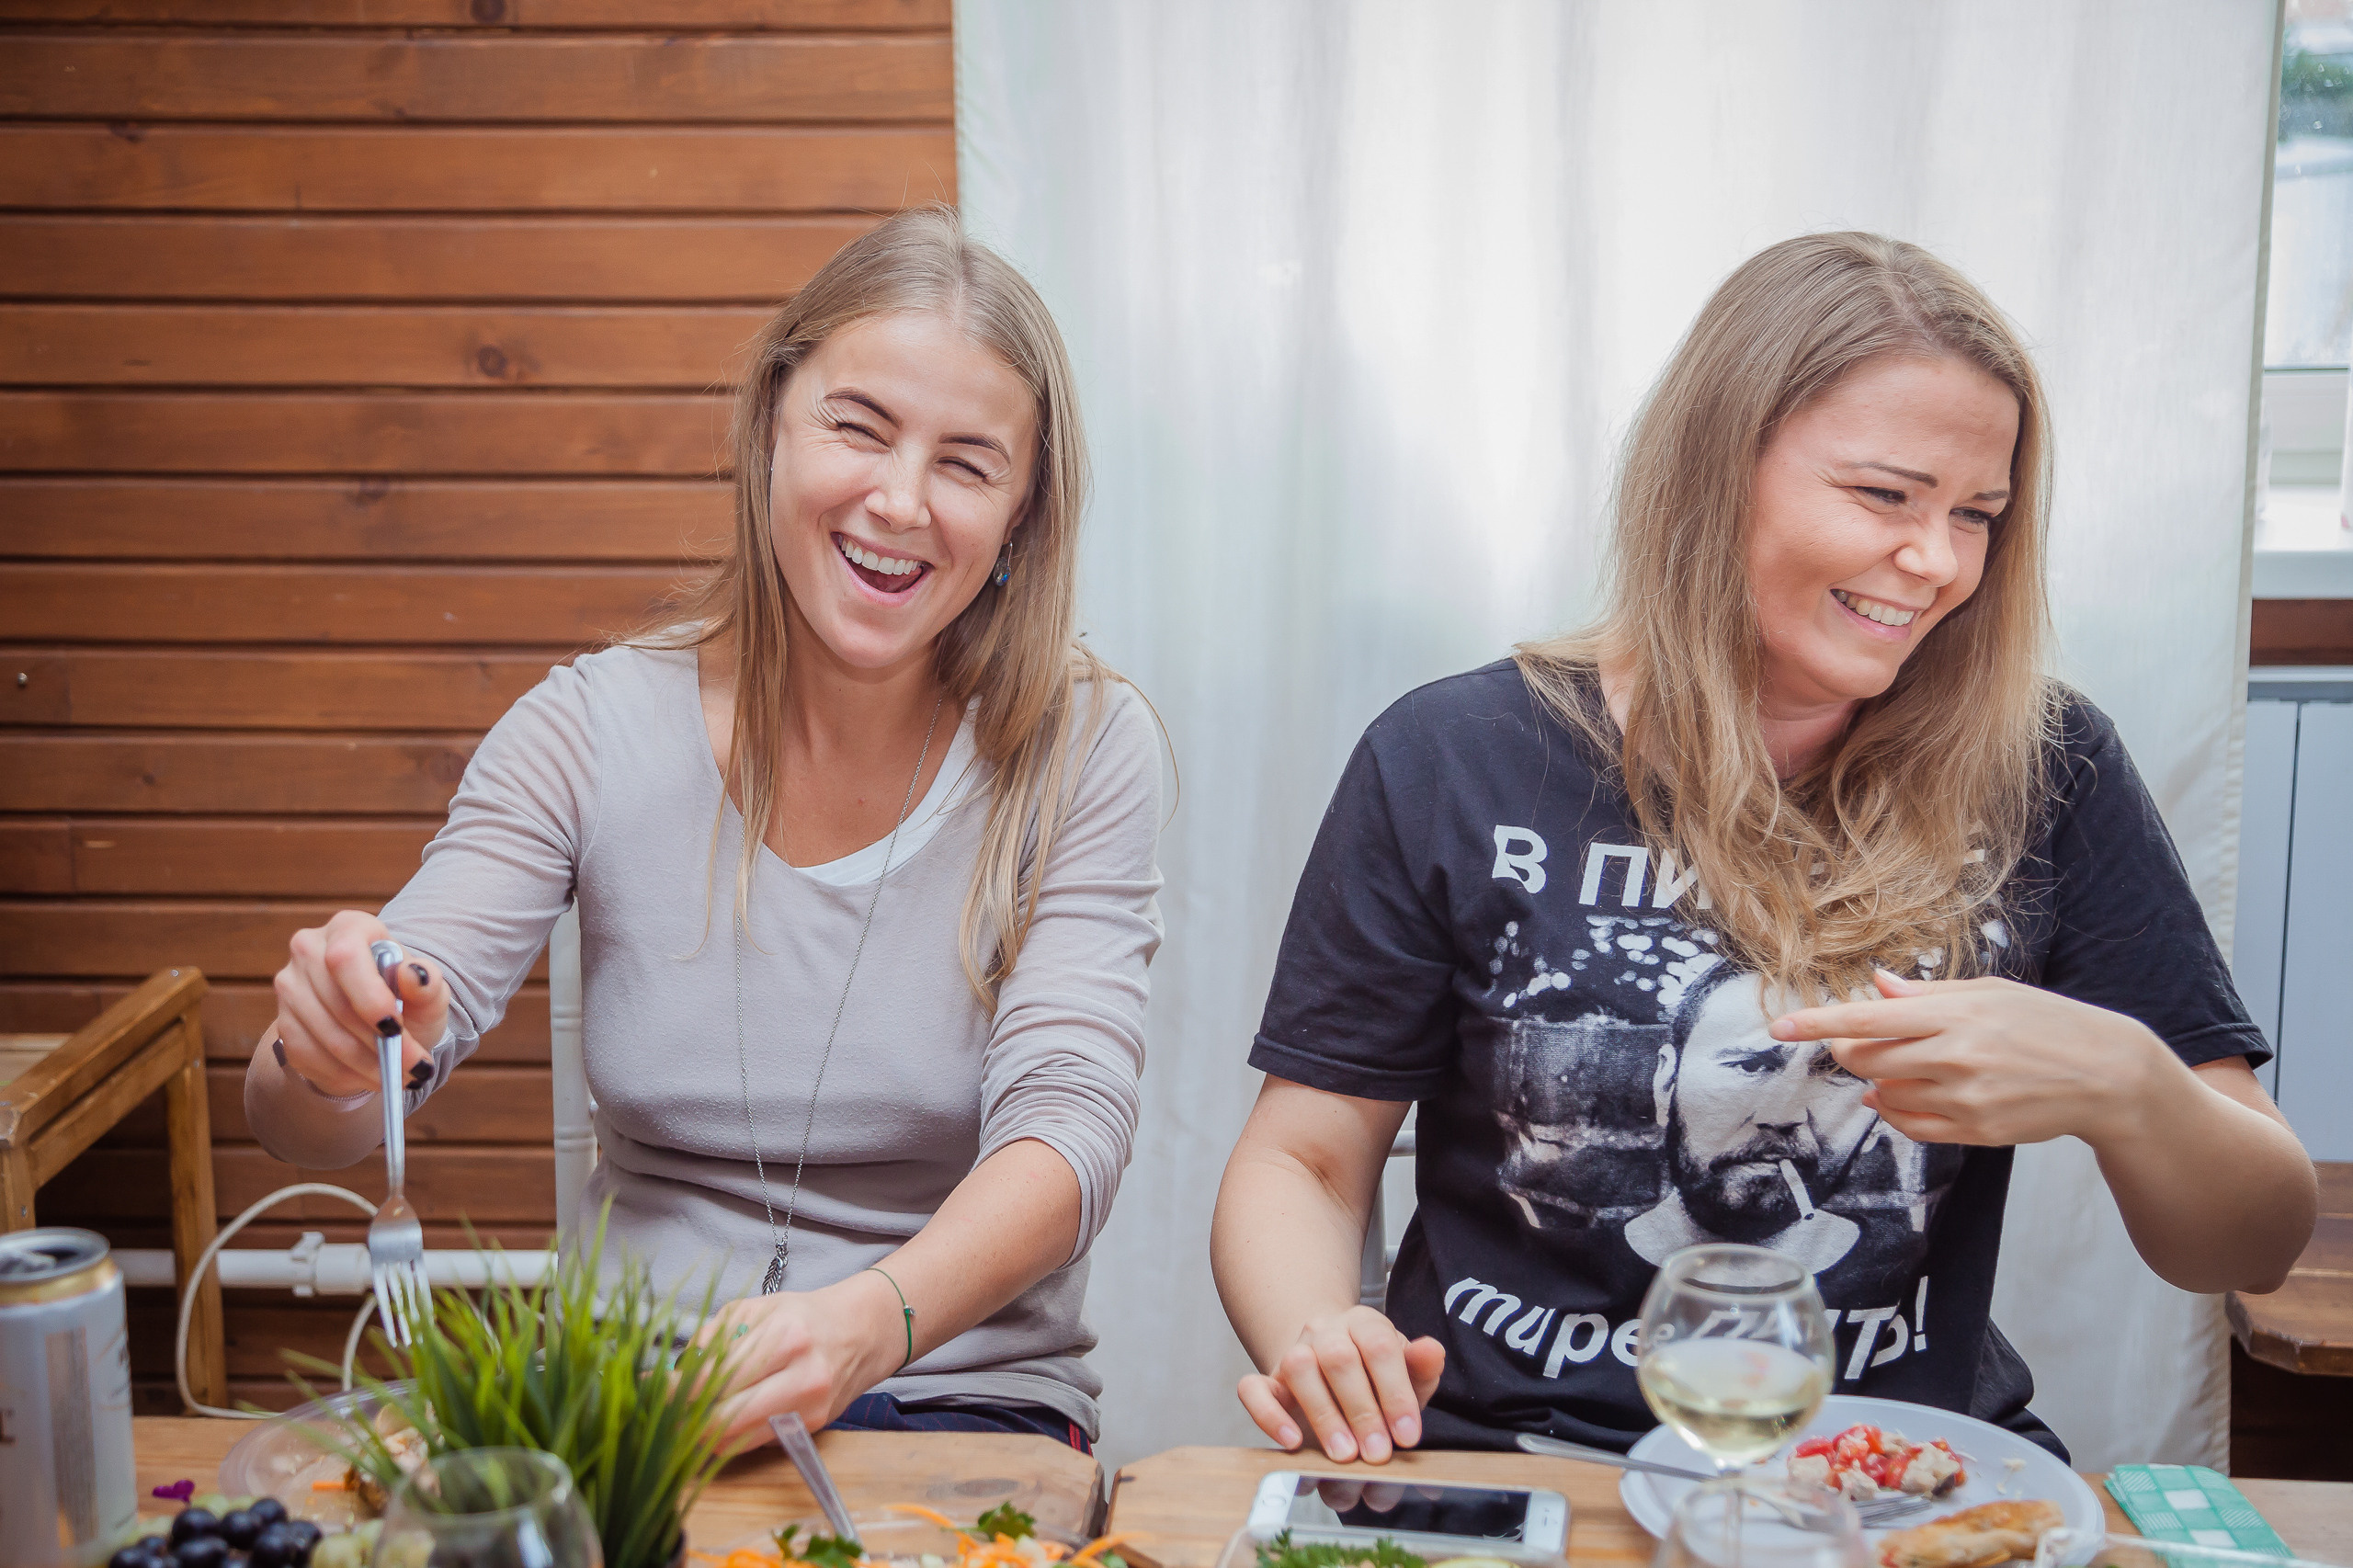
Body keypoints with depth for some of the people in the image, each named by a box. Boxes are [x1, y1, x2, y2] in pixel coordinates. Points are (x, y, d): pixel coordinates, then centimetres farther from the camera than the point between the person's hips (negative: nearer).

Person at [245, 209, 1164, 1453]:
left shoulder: (1079, 747, -5)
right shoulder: (593, 730, -2)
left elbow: (1069, 1119, -16)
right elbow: (304, 1131, -6)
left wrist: (873, 1322, -37)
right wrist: (326, 1060, -31)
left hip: (964, 1406, -1)